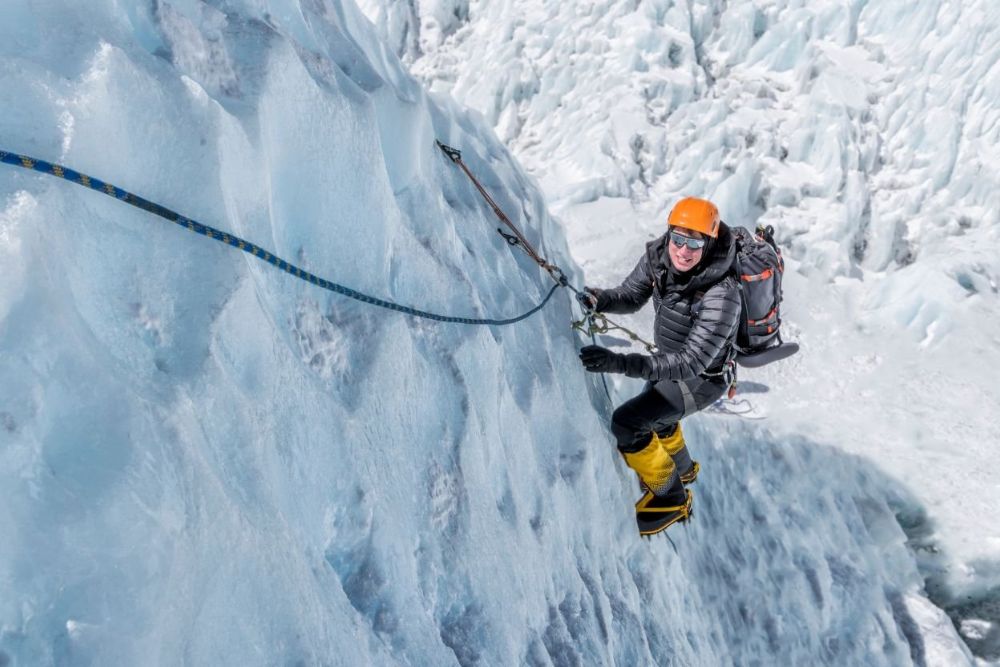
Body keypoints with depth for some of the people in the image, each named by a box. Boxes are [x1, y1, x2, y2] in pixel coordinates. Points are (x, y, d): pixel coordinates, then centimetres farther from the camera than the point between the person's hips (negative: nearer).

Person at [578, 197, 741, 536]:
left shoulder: (721, 294, -38)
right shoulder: (657, 256, -19)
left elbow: (692, 363, -42)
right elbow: (631, 296, -4)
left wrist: (620, 362, -52)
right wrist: (597, 299, -28)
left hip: (703, 377, -7)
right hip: (670, 360, 7)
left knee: (626, 423, -17)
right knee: (655, 416, 30)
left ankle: (672, 498, 6)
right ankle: (682, 468, 61)